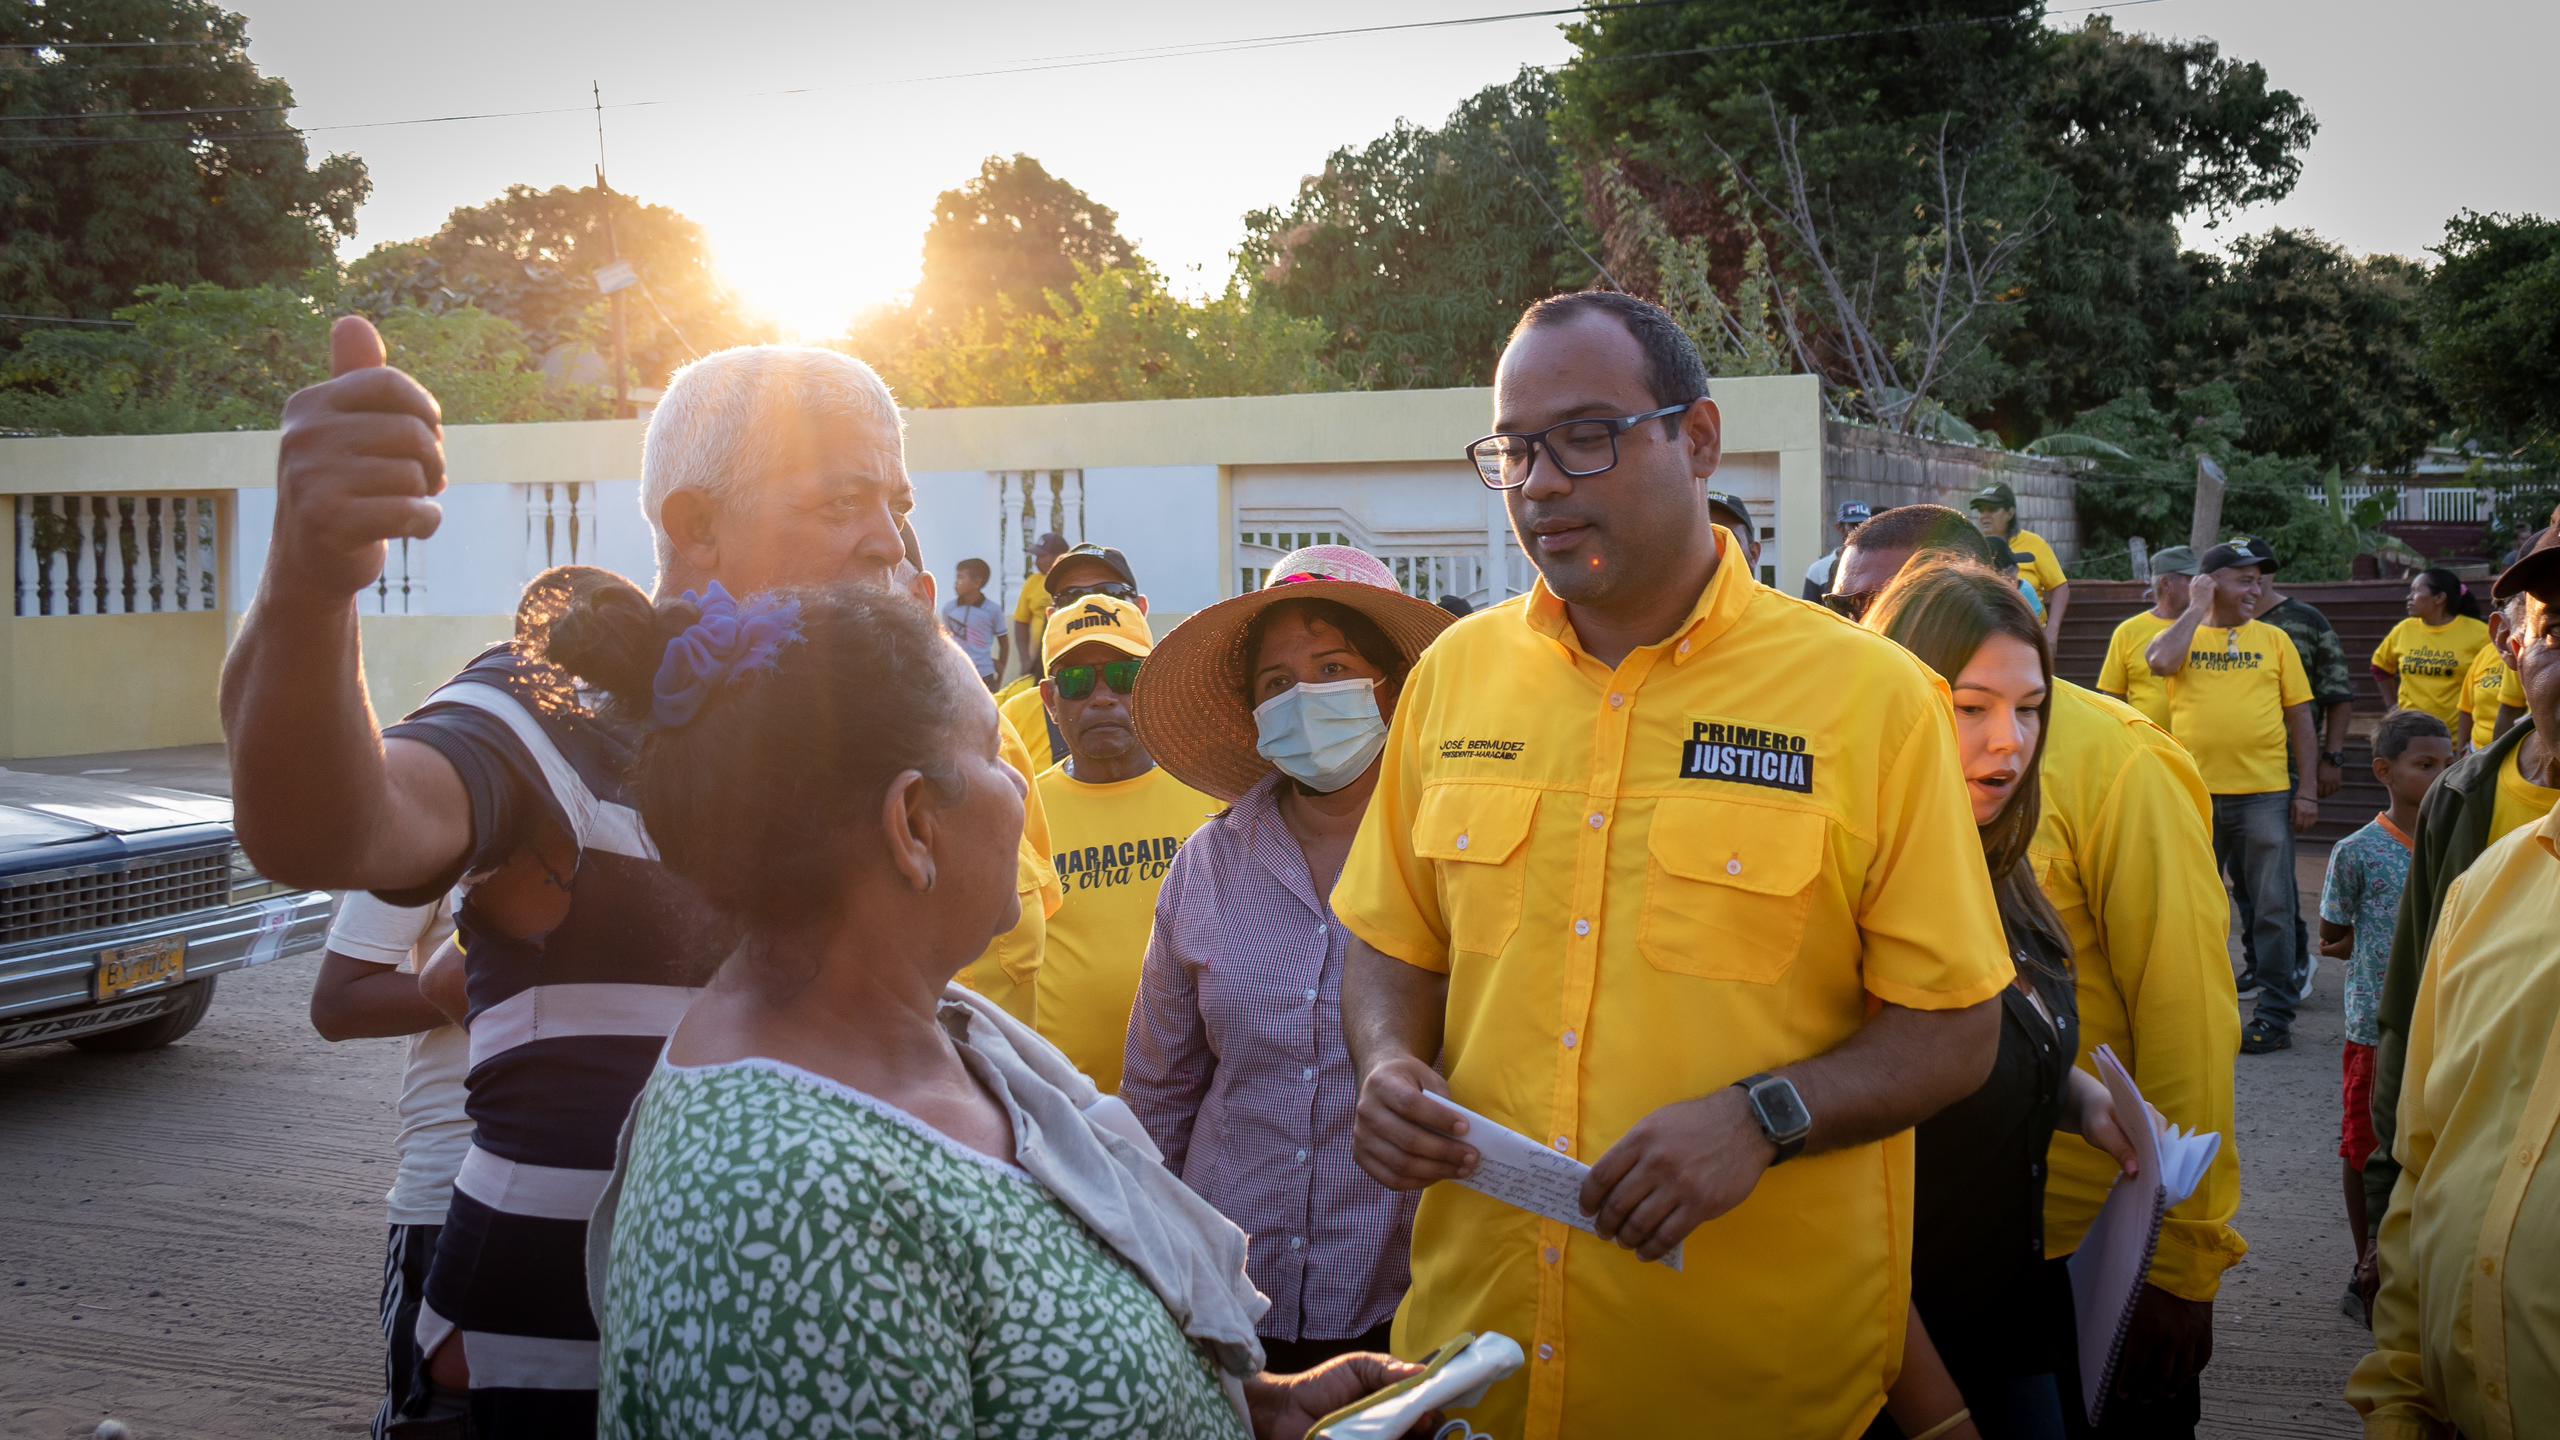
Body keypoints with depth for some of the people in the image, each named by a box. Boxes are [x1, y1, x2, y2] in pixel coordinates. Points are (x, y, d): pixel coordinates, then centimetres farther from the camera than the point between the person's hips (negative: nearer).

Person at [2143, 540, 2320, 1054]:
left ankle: (2276, 1014, 12)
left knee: (2271, 907, 3)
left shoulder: (2274, 639, 7)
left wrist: (2308, 789, 0)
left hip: (2264, 792, 0)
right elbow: (2160, 662, -19)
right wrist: (2199, 606, -8)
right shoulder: (2185, 633, 6)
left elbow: (2299, 715, 7)